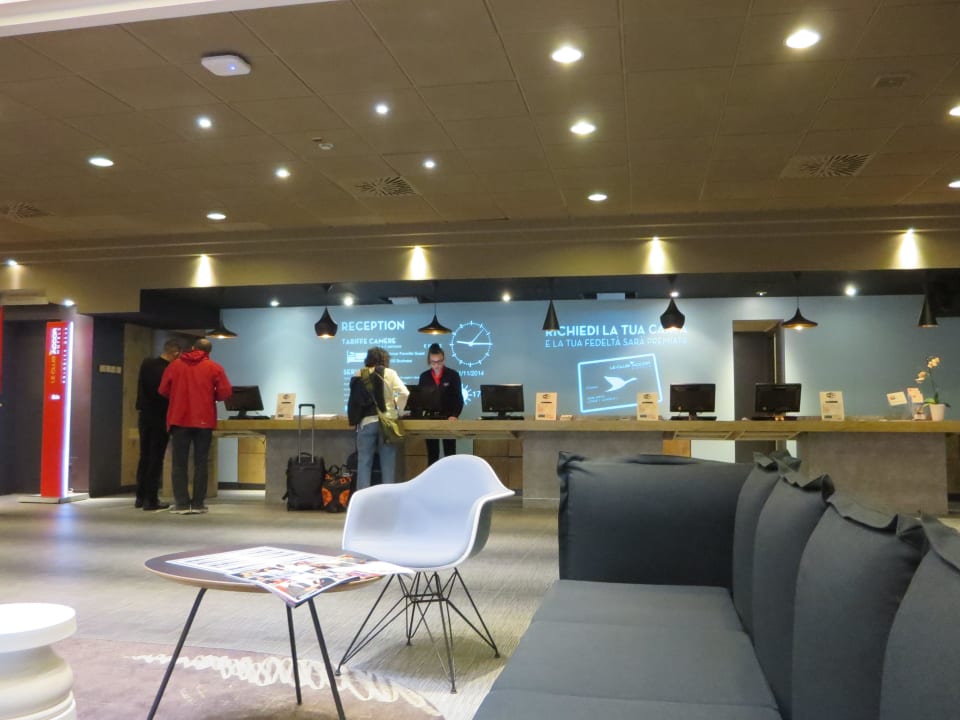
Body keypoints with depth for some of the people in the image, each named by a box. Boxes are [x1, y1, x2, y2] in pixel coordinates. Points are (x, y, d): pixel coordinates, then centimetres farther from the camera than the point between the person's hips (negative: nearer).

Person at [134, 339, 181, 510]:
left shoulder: (146, 364, 0)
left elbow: (142, 388, 11)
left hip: (144, 416, 6)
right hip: (160, 418, -6)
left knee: (144, 457, 13)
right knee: (156, 459, -1)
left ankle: (140, 497, 16)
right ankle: (151, 500, 0)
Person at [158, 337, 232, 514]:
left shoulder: (174, 365, 6)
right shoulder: (214, 368, 1)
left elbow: (163, 390, 8)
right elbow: (225, 392, -5)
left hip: (179, 420, 1)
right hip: (204, 420, 0)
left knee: (179, 463, 5)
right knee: (200, 463, 6)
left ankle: (182, 504, 0)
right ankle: (198, 504, 4)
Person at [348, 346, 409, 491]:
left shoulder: (359, 375, 6)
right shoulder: (389, 373, 1)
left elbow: (355, 398, 8)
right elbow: (404, 393, -9)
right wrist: (399, 411, 5)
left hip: (365, 422, 1)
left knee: (364, 462, 5)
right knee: (388, 463, 6)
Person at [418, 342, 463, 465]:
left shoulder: (453, 375, -2)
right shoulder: (424, 376, 6)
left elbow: (458, 398, -6)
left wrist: (454, 415, -21)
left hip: (448, 419, -2)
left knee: (449, 455, -1)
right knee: (432, 455, 7)